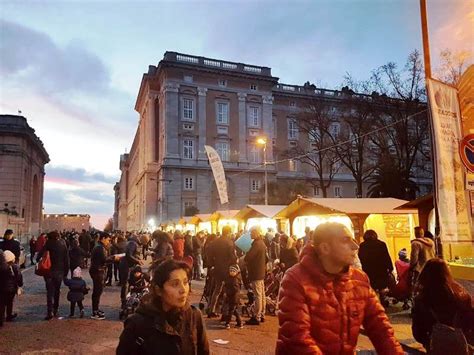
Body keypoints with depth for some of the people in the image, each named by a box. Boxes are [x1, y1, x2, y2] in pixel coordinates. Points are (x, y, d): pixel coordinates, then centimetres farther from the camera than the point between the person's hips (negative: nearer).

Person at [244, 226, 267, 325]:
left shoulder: (256, 244, -19)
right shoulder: (262, 243, 14)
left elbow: (248, 257, -25)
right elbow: (265, 258, 22)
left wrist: (243, 257, -7)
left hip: (255, 273, -10)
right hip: (261, 272, 10)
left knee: (258, 295, -6)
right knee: (262, 295, 14)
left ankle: (256, 317, -2)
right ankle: (261, 315, 23)